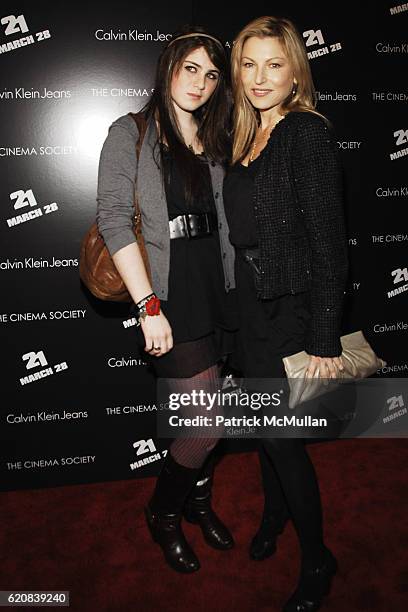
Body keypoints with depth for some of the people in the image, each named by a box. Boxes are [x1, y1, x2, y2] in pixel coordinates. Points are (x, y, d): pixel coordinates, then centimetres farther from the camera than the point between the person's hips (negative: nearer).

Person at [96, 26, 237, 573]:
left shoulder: (215, 142, 15)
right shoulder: (131, 134, -2)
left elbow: (223, 221, 16)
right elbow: (114, 220, -10)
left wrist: (234, 291, 7)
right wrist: (148, 306, -17)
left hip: (218, 294, 6)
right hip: (171, 300, -5)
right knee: (209, 424, -4)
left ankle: (198, 500, 41)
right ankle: (163, 514, 25)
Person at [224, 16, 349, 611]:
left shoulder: (307, 134, -14)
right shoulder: (250, 137, 9)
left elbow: (329, 244, -19)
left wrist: (325, 341, -20)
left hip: (291, 308, -7)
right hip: (250, 301, 7)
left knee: (280, 434, 1)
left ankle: (317, 559, 25)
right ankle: (274, 514, 45)